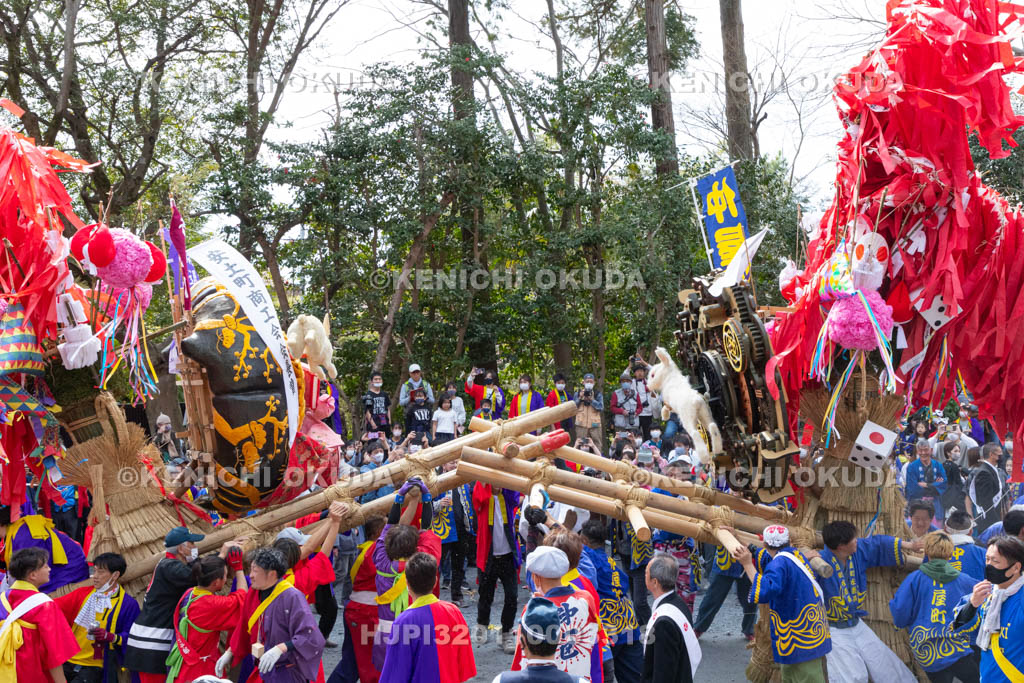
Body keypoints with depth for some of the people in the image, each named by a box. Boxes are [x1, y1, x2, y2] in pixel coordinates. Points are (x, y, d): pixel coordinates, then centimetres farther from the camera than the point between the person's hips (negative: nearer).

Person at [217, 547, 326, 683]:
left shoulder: (292, 597, -22)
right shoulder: (253, 593, -1)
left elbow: (310, 637, -27)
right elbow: (244, 629, 16)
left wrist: (280, 648, -36)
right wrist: (229, 653, 17)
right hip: (263, 670, 7)